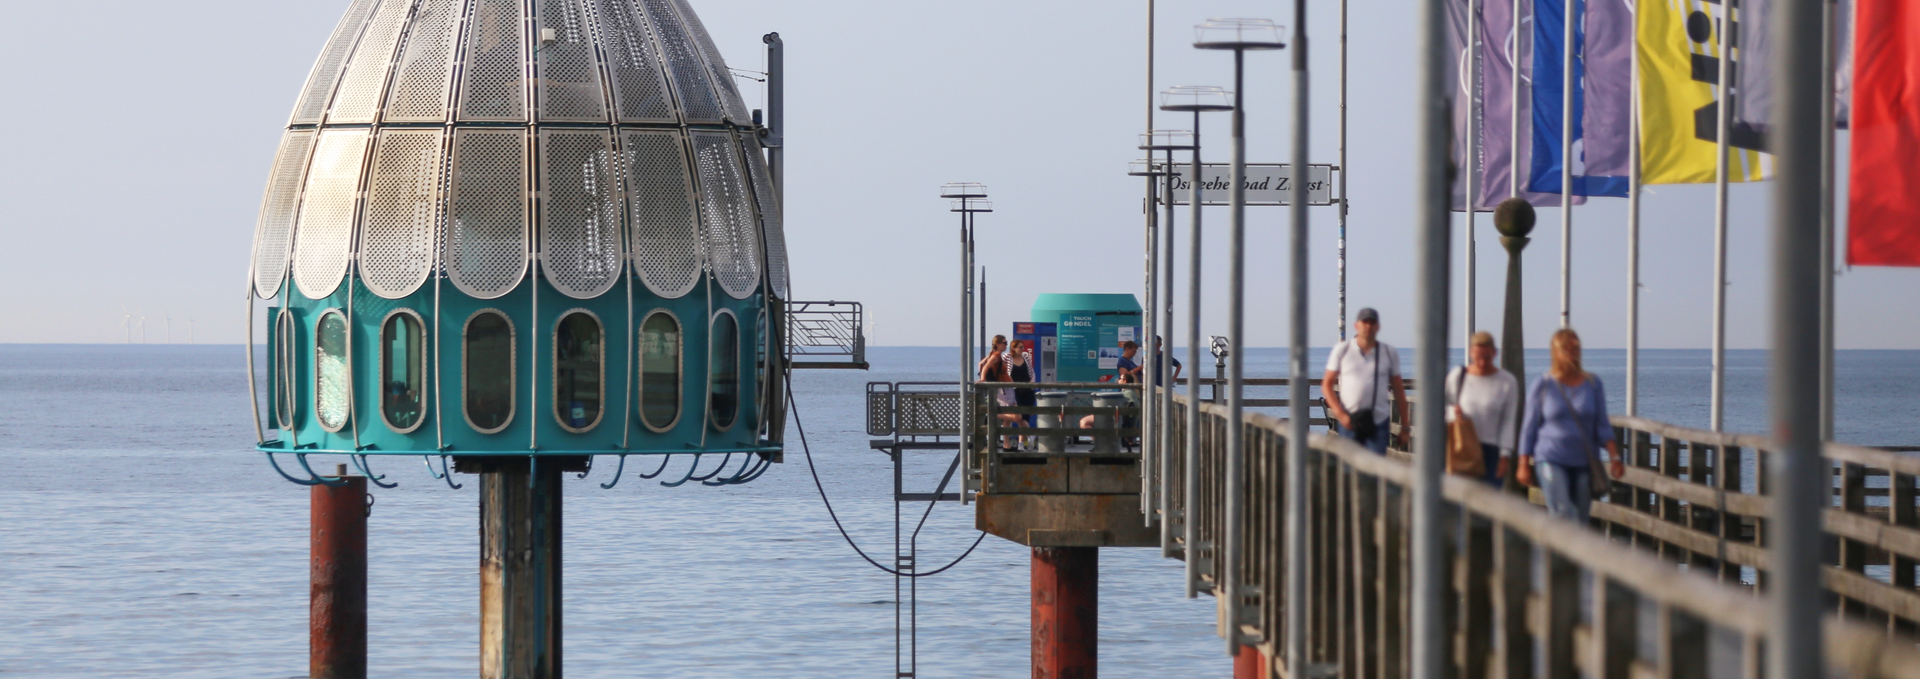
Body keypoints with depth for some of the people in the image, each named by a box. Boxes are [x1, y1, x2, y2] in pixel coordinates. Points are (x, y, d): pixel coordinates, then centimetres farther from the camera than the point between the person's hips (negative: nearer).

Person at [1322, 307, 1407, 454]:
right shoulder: (1342, 350, 4)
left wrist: (1405, 427, 7)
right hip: (1349, 423, 0)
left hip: (1378, 421, 0)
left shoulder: (1390, 353, 7)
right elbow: (1327, 385, 3)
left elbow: (1398, 391, 10)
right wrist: (1340, 414, -10)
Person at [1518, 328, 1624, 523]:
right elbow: (1529, 427, 5)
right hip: (1551, 459, -3)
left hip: (1584, 462, 3)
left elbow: (1603, 426, 5)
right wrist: (1524, 465, 2)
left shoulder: (1593, 384, 5)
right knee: (1562, 514, -20)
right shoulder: (1542, 386, 1)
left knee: (1580, 519, 2)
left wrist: (1615, 456, -8)